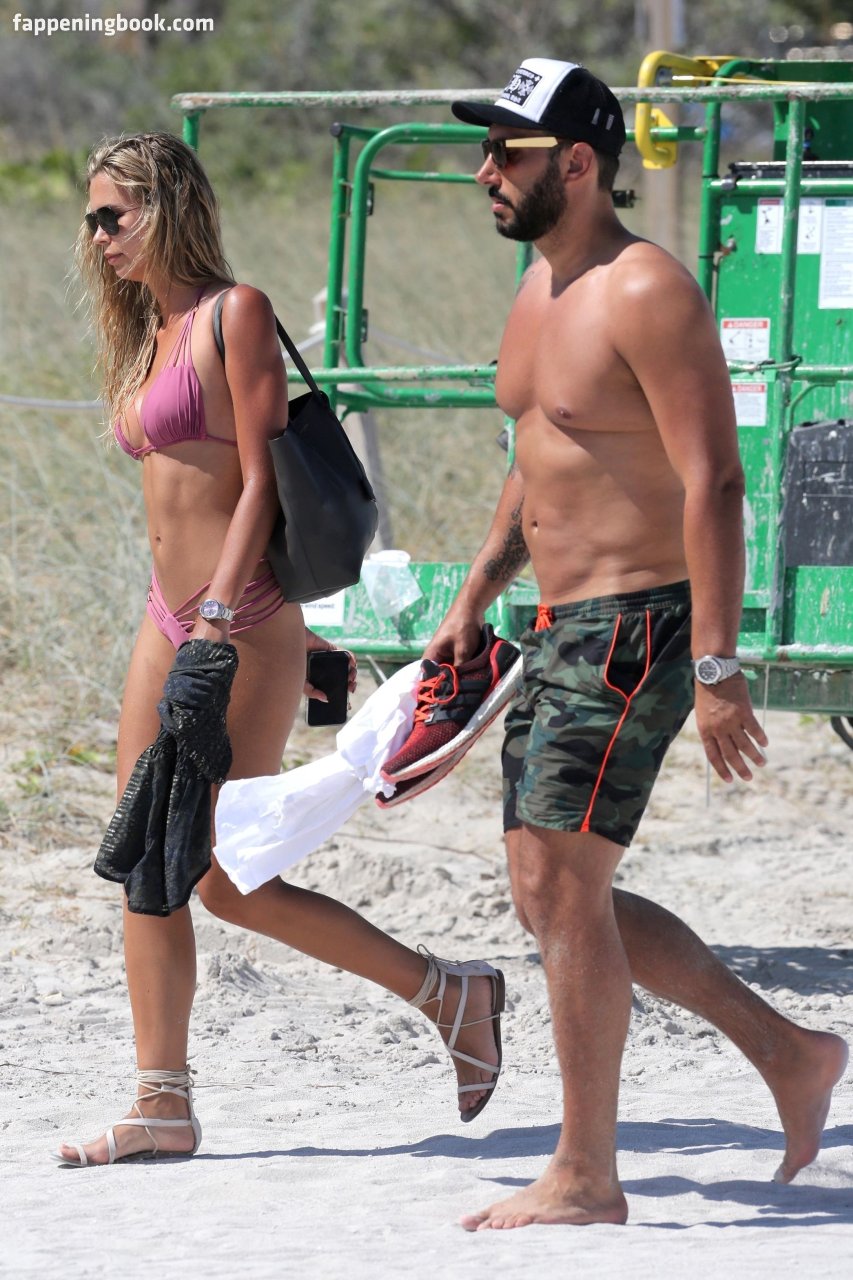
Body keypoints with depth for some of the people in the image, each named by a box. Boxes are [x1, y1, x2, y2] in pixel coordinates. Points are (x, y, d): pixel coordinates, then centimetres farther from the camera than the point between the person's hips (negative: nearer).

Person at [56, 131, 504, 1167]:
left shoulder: (236, 313, -10)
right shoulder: (151, 330, 16)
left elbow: (261, 482, -15)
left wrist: (221, 619, -22)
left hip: (242, 626, -9)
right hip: (171, 619, 9)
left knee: (226, 882, -6)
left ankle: (449, 994, 6)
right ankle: (161, 1105, 7)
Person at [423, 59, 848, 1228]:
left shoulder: (649, 295, -17)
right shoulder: (541, 290, 13)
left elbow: (714, 486, -21)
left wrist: (718, 670, -25)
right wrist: (477, 595, 20)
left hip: (638, 629, -10)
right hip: (563, 629, 10)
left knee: (564, 886, -10)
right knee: (547, 893, 11)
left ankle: (585, 1178, -3)